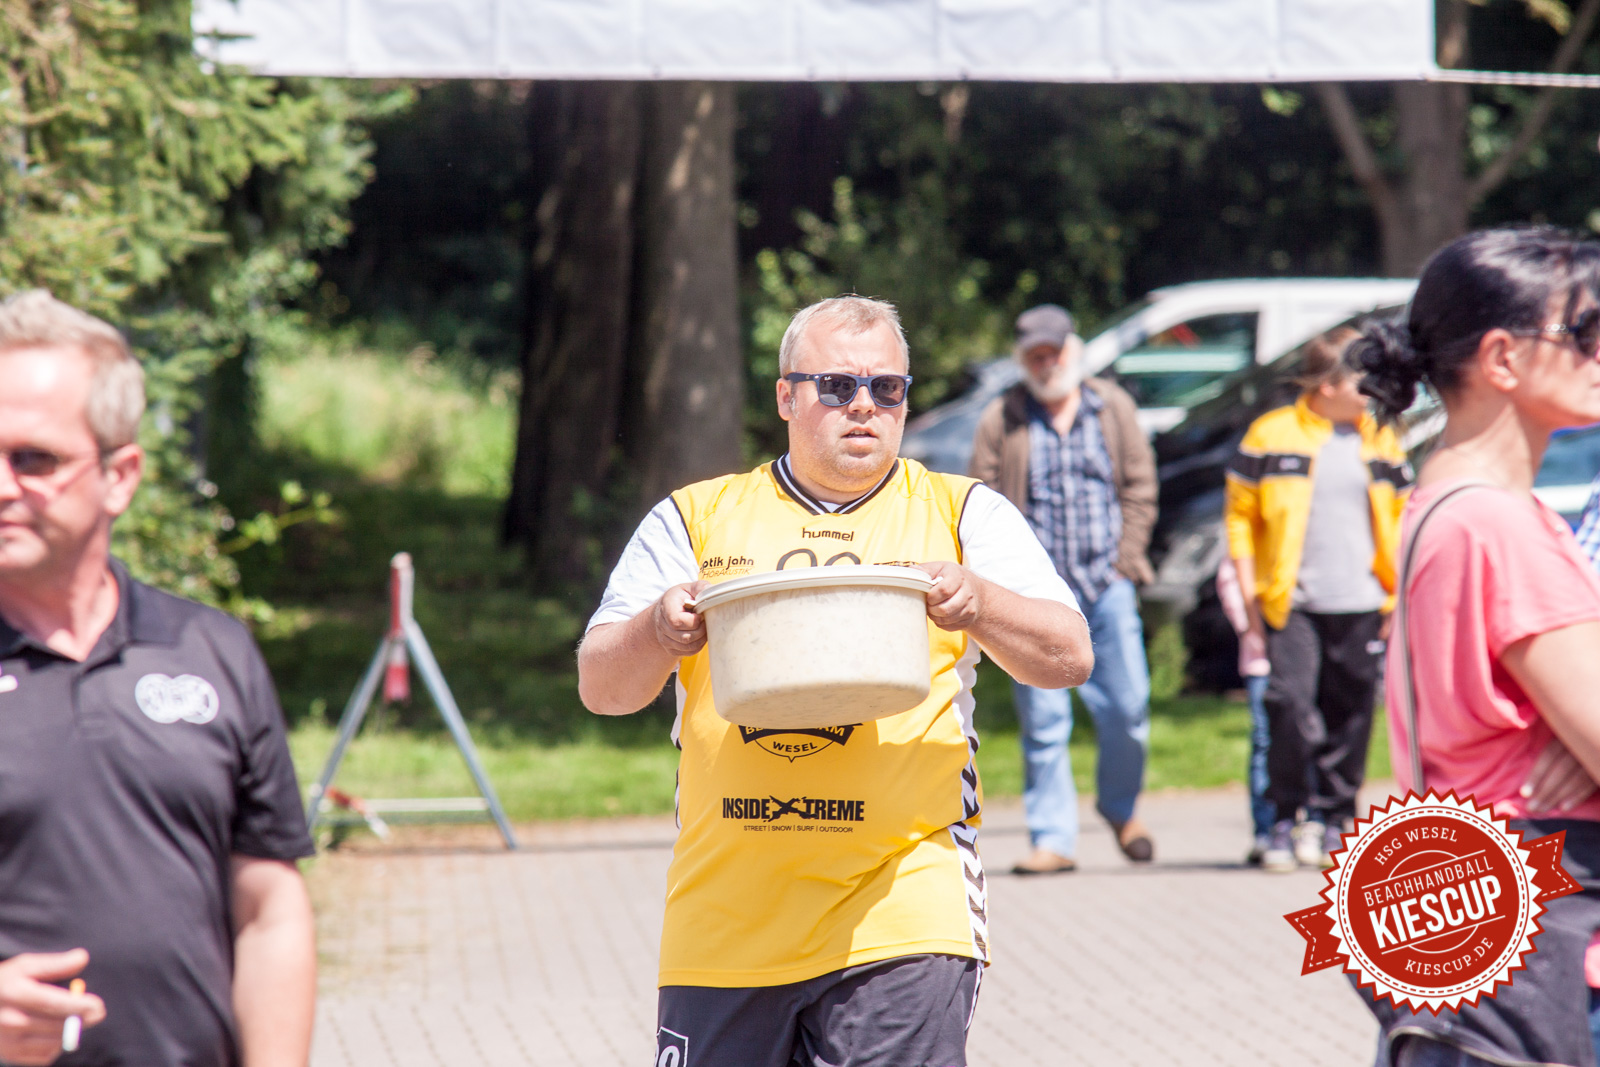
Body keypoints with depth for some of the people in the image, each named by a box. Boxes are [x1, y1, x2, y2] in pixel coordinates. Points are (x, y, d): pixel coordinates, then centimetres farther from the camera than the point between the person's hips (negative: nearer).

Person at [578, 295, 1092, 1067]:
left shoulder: (964, 516, 11)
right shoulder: (696, 519, 14)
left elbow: (1069, 657, 1)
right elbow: (599, 686, 8)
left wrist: (977, 604, -18)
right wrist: (658, 632, -14)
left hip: (902, 915, -2)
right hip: (724, 920, 2)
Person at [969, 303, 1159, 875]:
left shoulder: (1113, 408, 8)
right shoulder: (1001, 420, 3)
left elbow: (1140, 488, 10)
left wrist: (1123, 560, 2)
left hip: (1107, 585, 1)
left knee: (1126, 706, 0)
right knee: (1043, 720, -2)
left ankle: (1120, 806, 27)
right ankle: (1052, 838, 4)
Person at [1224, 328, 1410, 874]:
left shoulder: (1381, 442, 10)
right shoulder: (1271, 435, 0)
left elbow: (1401, 518, 17)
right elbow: (1241, 515, 5)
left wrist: (1400, 596, 10)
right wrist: (1250, 592, -1)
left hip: (1361, 605, 3)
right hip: (1292, 603, -3)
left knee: (1350, 714, 5)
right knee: (1290, 704, -14)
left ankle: (1334, 818, 15)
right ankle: (1286, 819, -3)